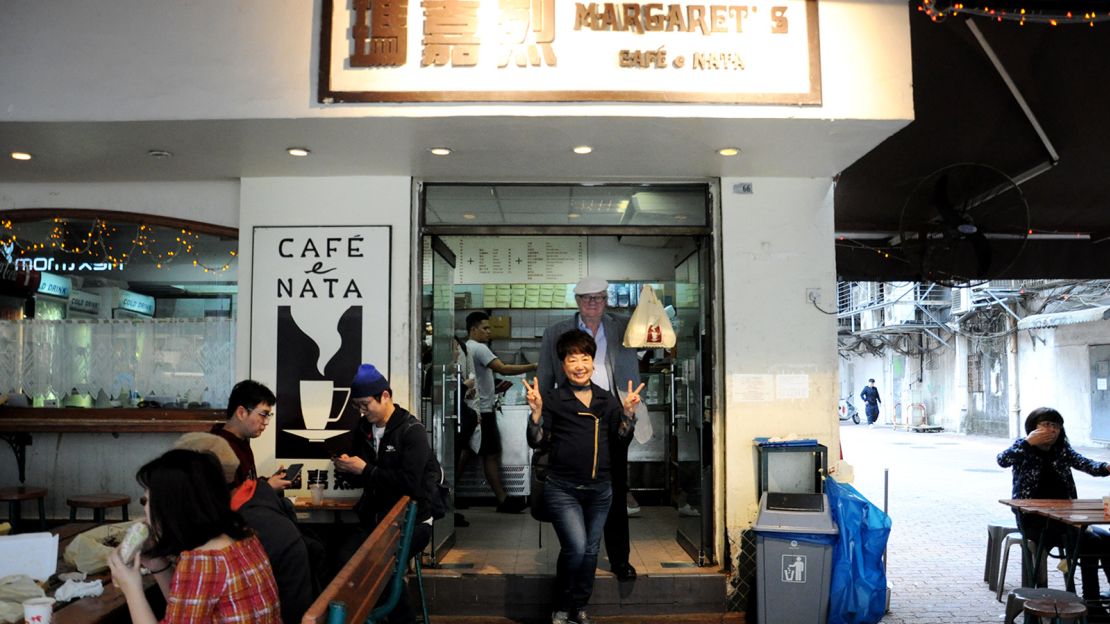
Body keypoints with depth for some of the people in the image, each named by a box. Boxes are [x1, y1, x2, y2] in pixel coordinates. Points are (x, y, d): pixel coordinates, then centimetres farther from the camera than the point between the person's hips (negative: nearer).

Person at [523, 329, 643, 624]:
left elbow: (622, 436, 7)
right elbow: (537, 441, -6)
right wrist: (536, 410, -21)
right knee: (575, 547, -16)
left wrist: (628, 410, -7)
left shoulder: (607, 400, 6)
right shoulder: (552, 398, -6)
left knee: (591, 551, 14)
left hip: (600, 489, 5)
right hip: (562, 489, -4)